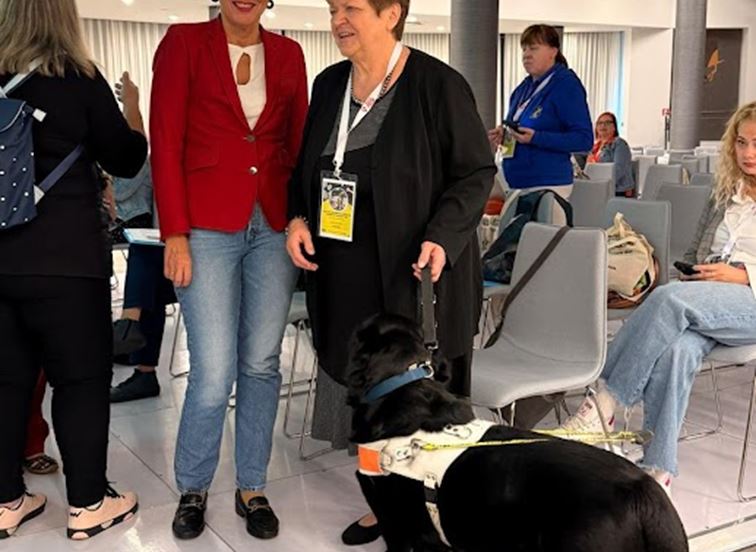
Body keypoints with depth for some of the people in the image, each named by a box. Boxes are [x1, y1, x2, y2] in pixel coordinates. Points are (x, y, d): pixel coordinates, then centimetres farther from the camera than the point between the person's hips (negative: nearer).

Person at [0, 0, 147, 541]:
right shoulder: (77, 77, -7)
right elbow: (125, 160, 1)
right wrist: (133, 118, 18)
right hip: (64, 258, -4)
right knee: (82, 378, 6)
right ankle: (88, 504, 14)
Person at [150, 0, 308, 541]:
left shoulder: (288, 54, 10)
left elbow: (298, 146, 11)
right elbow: (166, 144, -4)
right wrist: (175, 235, -9)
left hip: (274, 227, 3)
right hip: (208, 227, -3)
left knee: (261, 366, 7)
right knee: (214, 375, -4)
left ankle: (253, 488, 25)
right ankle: (192, 489, 21)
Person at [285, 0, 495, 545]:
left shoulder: (438, 84, -9)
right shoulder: (328, 85, 11)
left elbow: (476, 172, -8)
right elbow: (308, 167, 20)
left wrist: (443, 238, -21)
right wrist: (299, 217, 2)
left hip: (412, 277, -6)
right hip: (346, 279, 6)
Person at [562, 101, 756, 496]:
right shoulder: (724, 194, 24)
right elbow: (694, 252, 28)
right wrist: (691, 270, 5)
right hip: (703, 307, 4)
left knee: (671, 297, -36)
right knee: (677, 349, -34)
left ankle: (604, 404, -33)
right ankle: (657, 468, -32)